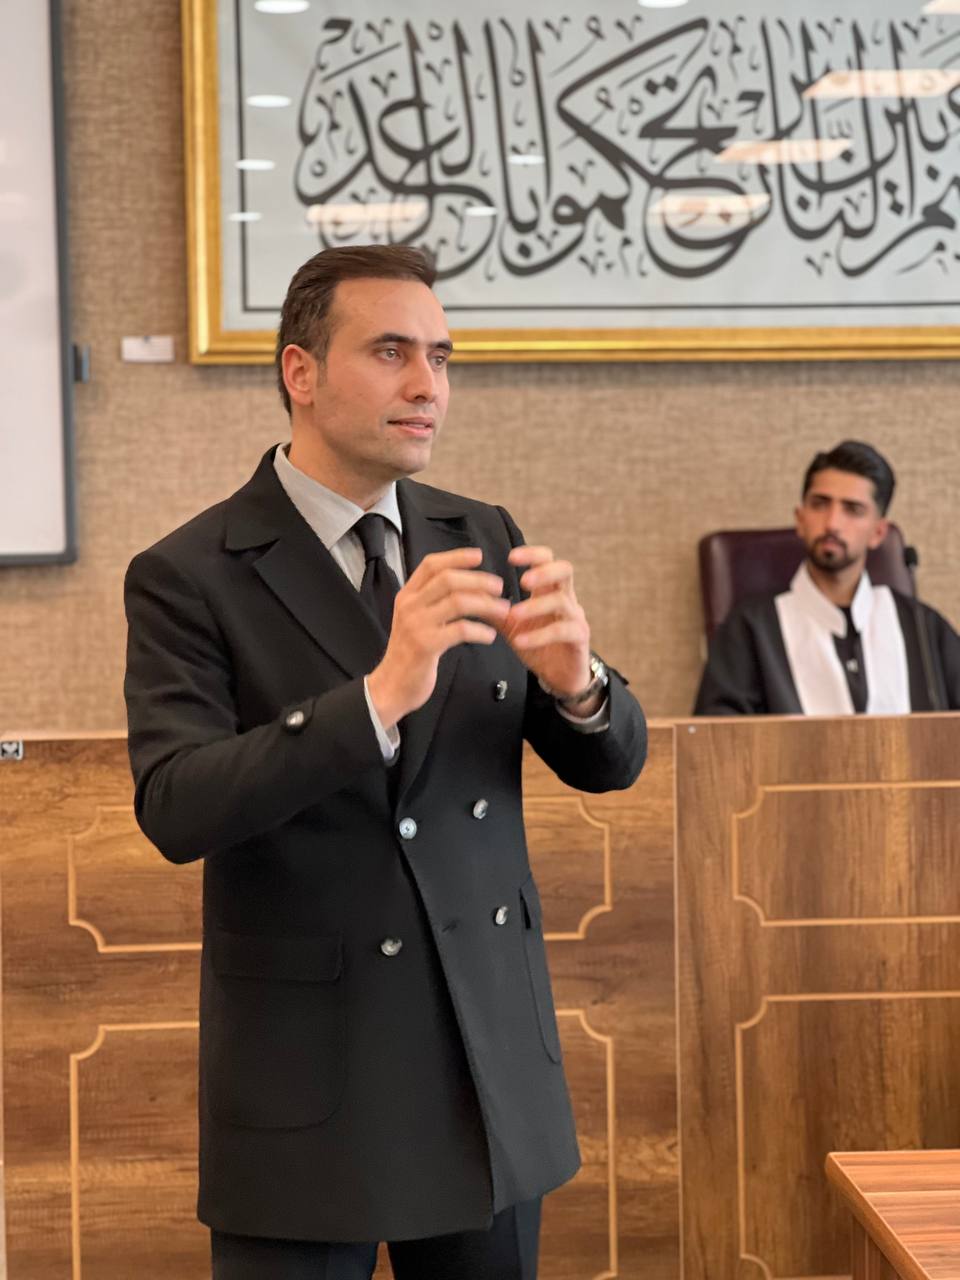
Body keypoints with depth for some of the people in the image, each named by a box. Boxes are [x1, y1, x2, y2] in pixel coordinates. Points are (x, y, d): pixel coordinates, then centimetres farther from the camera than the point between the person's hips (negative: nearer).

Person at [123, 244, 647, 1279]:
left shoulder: (481, 541, 4)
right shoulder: (188, 577, -9)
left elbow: (609, 762, 3)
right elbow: (175, 812, -22)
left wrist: (573, 678, -21)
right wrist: (380, 697, -34)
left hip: (495, 1070, 5)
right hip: (306, 1079, -4)